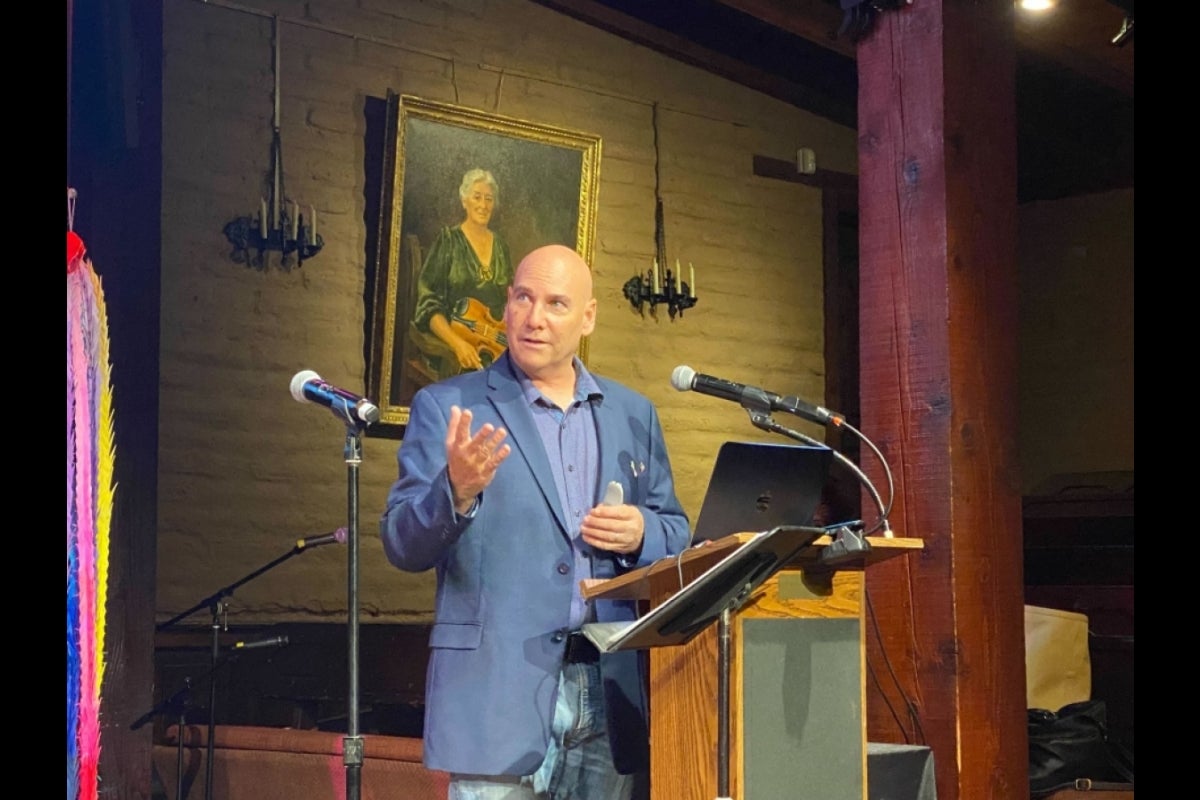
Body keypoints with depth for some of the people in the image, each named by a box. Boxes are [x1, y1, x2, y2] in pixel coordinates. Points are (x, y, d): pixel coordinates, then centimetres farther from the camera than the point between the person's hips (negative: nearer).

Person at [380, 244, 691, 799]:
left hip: (611, 690, 4)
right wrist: (457, 490, -23)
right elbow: (402, 546, -3)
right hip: (499, 691, -3)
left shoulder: (633, 415, 14)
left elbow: (676, 536, 17)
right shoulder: (446, 408, 2)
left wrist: (641, 533, -6)